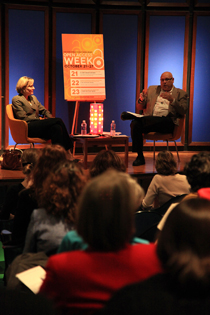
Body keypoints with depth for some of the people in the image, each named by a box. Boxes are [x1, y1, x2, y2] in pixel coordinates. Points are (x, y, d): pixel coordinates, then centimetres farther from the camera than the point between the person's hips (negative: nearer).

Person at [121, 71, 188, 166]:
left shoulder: (180, 93, 15)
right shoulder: (152, 89, 24)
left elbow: (183, 111, -2)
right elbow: (139, 108, 21)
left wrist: (172, 100, -16)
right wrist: (141, 100, -3)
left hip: (167, 123, -3)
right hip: (150, 120, 3)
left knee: (159, 121, -40)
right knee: (135, 124, -29)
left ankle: (130, 116, -29)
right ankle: (140, 157, -24)